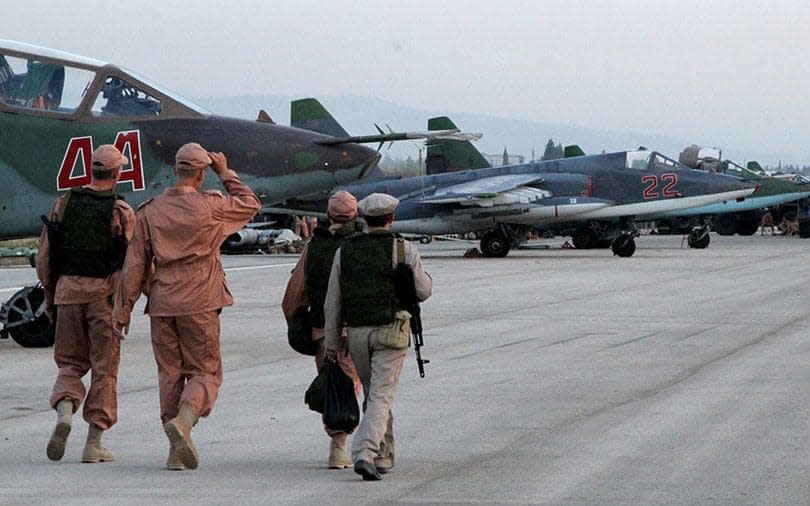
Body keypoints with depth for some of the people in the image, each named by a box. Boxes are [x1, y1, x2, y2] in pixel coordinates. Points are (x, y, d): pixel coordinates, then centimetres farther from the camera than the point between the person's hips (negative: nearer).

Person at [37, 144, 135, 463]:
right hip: (104, 293, -3)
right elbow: (130, 263, -10)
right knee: (104, 367, 6)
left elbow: (45, 255, 7)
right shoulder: (122, 212, -5)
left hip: (67, 289, 3)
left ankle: (64, 411, -13)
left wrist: (50, 297, 15)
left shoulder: (64, 203, 5)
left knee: (70, 361, 15)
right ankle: (94, 443, 6)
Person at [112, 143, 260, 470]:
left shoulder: (150, 211, 3)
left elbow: (135, 264, 4)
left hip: (162, 305, 3)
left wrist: (123, 309, 9)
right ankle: (183, 420, -24)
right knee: (206, 372, 4)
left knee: (170, 374, 9)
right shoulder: (209, 207, -5)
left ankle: (177, 453, 9)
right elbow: (250, 205, 13)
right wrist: (226, 174, 19)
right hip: (199, 305, -3)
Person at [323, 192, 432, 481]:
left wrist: (331, 341, 11)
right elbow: (423, 291, -3)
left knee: (373, 394, 19)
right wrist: (423, 275, 20)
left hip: (356, 332, 3)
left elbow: (332, 302, 5)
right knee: (381, 397, -5)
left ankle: (384, 456, 26)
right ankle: (364, 454, -22)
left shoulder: (344, 251, 5)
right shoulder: (403, 249, -4)